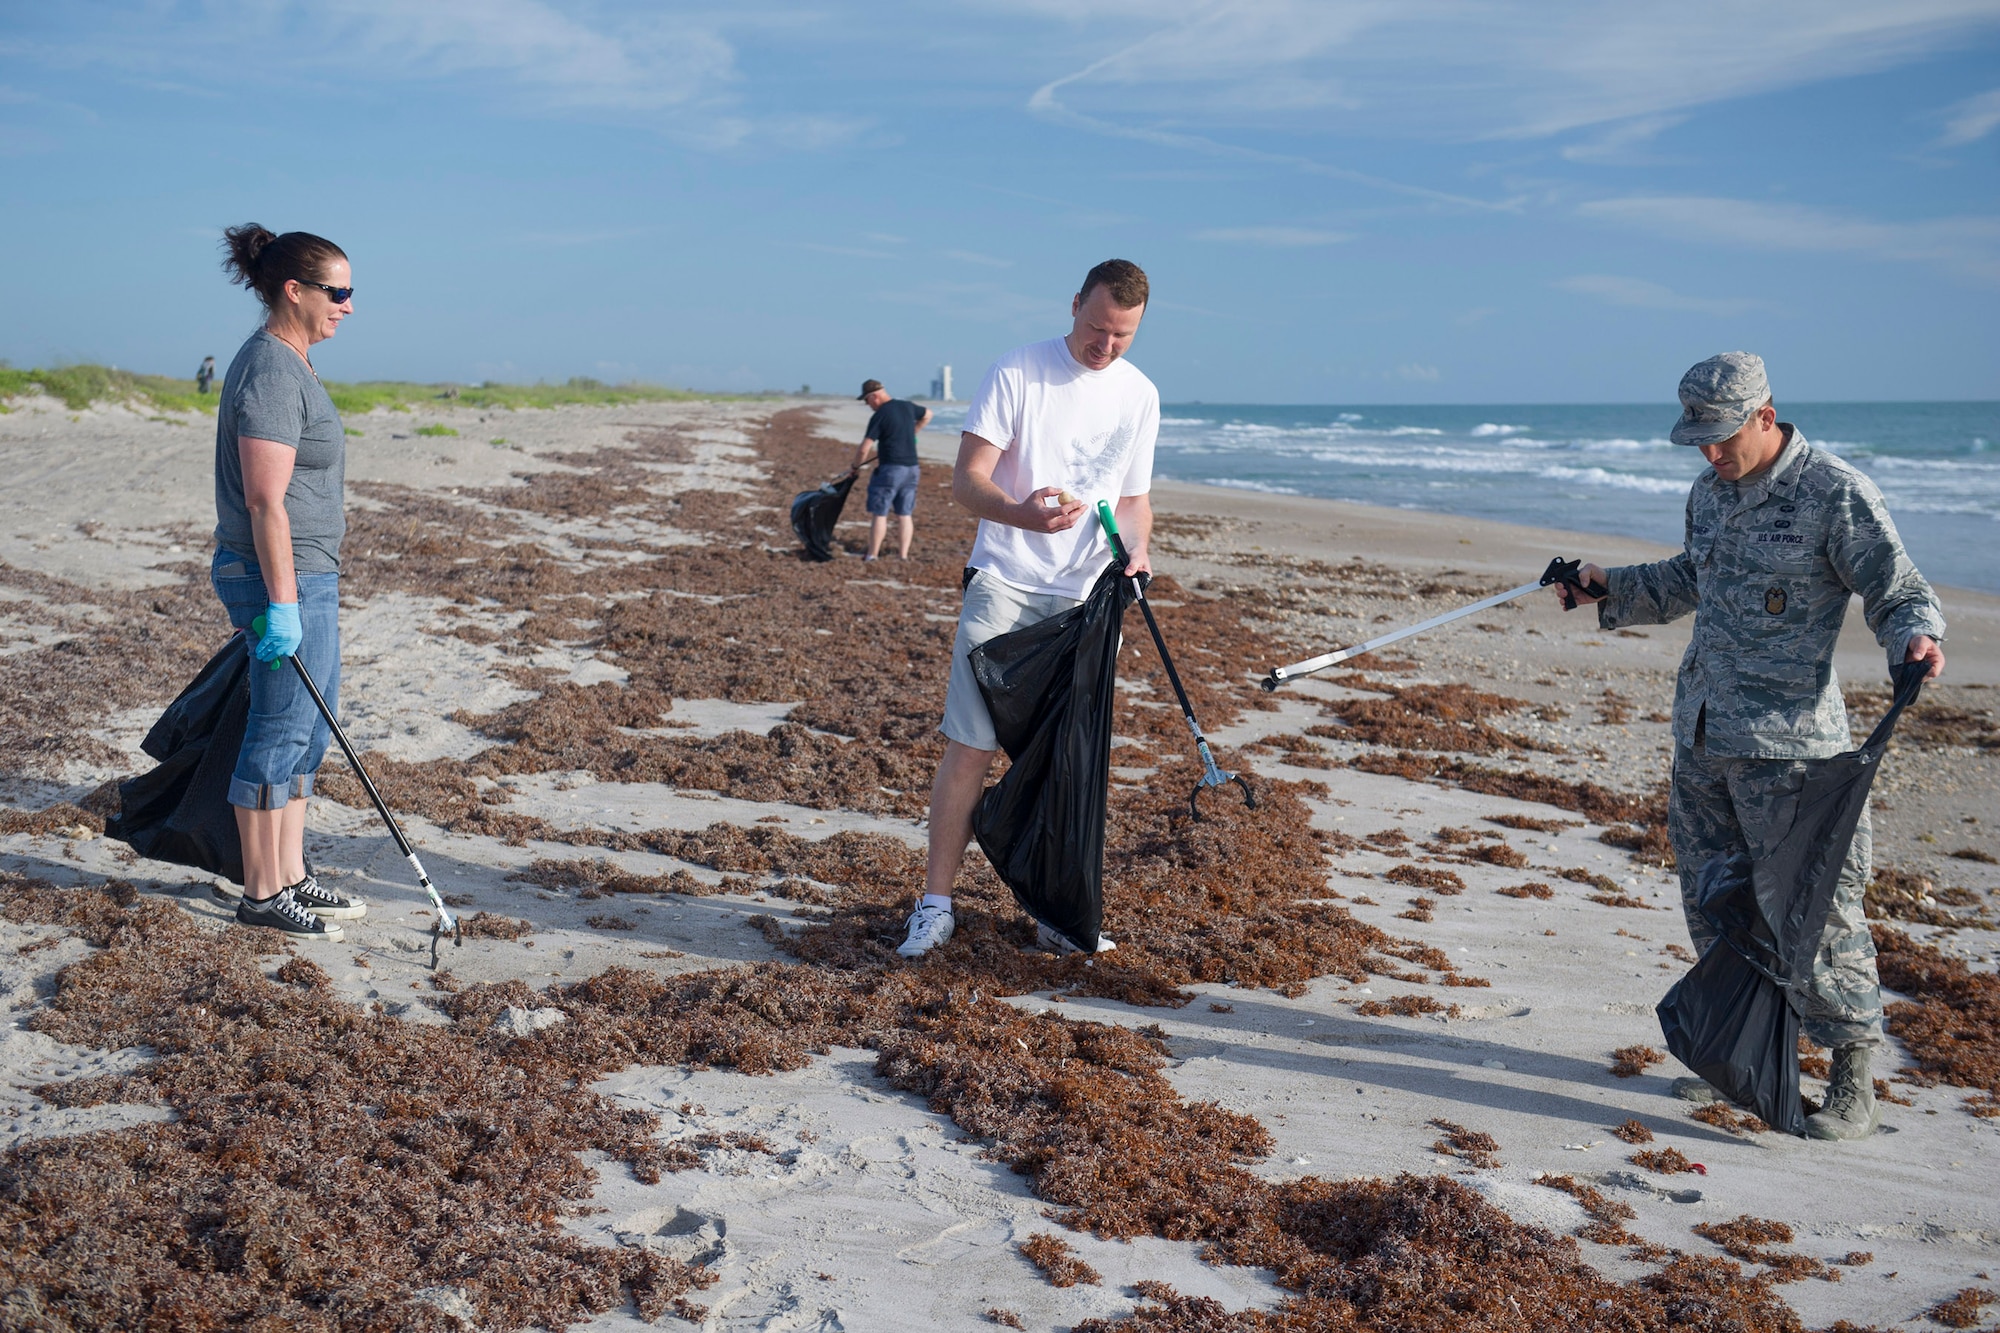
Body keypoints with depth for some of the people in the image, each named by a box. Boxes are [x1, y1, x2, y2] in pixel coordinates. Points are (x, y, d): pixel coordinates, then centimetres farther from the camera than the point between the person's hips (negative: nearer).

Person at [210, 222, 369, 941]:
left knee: (307, 731, 15)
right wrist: (282, 603, -23)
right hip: (284, 577, -10)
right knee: (279, 733, -2)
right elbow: (265, 500, -22)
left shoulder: (286, 363, 15)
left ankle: (291, 876, 24)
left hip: (305, 576, 10)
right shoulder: (271, 371, -17)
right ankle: (261, 894, 8)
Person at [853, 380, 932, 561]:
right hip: (911, 469, 7)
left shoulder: (879, 416, -13)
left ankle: (872, 555, 1)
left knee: (879, 513, 0)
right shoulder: (907, 407, 8)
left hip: (890, 469, -7)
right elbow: (927, 415, 30)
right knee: (904, 514, 9)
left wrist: (856, 466, 3)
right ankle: (903, 555, 9)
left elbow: (864, 449, -14)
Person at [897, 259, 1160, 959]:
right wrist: (1026, 514, -29)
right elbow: (967, 479, -9)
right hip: (1004, 585, -4)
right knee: (970, 745, -8)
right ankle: (935, 902, 2)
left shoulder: (1140, 395, 11)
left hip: (1087, 596, 4)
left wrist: (1136, 548, -4)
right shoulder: (1017, 372, -3)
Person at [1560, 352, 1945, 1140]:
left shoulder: (1835, 494, -10)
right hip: (1700, 729, 7)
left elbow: (1899, 592, -9)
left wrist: (1916, 638, -30)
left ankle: (1853, 1082, 11)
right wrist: (1609, 588, 21)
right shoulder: (1711, 492, 12)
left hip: (1788, 738, -7)